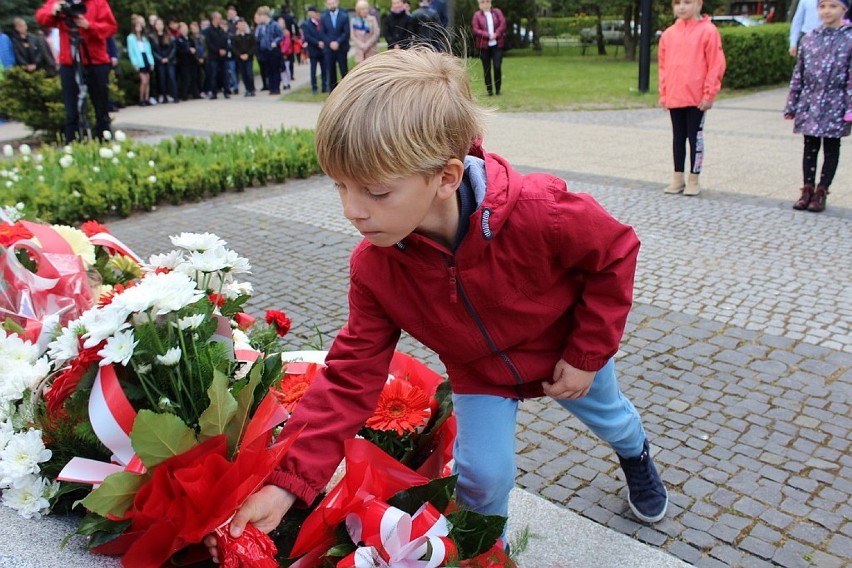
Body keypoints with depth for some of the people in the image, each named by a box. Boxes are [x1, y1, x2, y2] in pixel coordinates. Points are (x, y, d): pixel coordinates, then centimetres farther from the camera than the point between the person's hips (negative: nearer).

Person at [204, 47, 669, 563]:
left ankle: (636, 454, 66)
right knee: (484, 474, -5)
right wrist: (288, 481, -34)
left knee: (607, 414, 27)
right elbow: (352, 375, -27)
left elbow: (616, 252, -22)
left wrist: (587, 356, -19)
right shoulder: (374, 266, -30)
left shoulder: (540, 213, -42)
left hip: (568, 348, 0)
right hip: (480, 372, 1)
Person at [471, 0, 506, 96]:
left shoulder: (497, 12, 8)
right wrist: (488, 35, -15)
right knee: (487, 68, 2)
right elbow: (476, 30, -5)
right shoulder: (477, 15, 3)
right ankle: (489, 90, 9)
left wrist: (495, 34, -14)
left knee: (497, 67, -8)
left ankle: (498, 89, 5)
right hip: (484, 45, 0)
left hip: (497, 44, 0)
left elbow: (503, 25, 1)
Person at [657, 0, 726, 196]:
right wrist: (663, 93, 8)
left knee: (695, 137, 3)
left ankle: (693, 179, 11)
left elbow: (716, 65, -7)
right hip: (674, 97, 5)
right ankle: (678, 178, 19)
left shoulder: (708, 31, -6)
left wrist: (709, 94, -10)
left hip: (697, 97, -4)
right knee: (678, 137, 11)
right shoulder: (669, 34, 8)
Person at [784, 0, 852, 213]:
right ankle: (808, 189, 15)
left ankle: (821, 192, 12)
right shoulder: (809, 39, 5)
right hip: (810, 103, 3)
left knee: (831, 149, 6)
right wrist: (791, 105, 8)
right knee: (810, 148, 9)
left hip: (834, 105, -3)